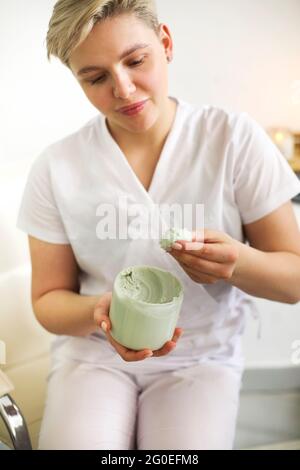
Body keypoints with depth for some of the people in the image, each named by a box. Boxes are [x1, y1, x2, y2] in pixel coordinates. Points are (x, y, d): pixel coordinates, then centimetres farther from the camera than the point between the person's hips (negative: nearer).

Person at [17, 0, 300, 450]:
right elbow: (48, 298, 1)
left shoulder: (235, 138, -10)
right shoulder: (55, 168, -7)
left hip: (202, 357, 0)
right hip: (91, 351, 1)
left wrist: (236, 261, -28)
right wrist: (98, 312, -22)